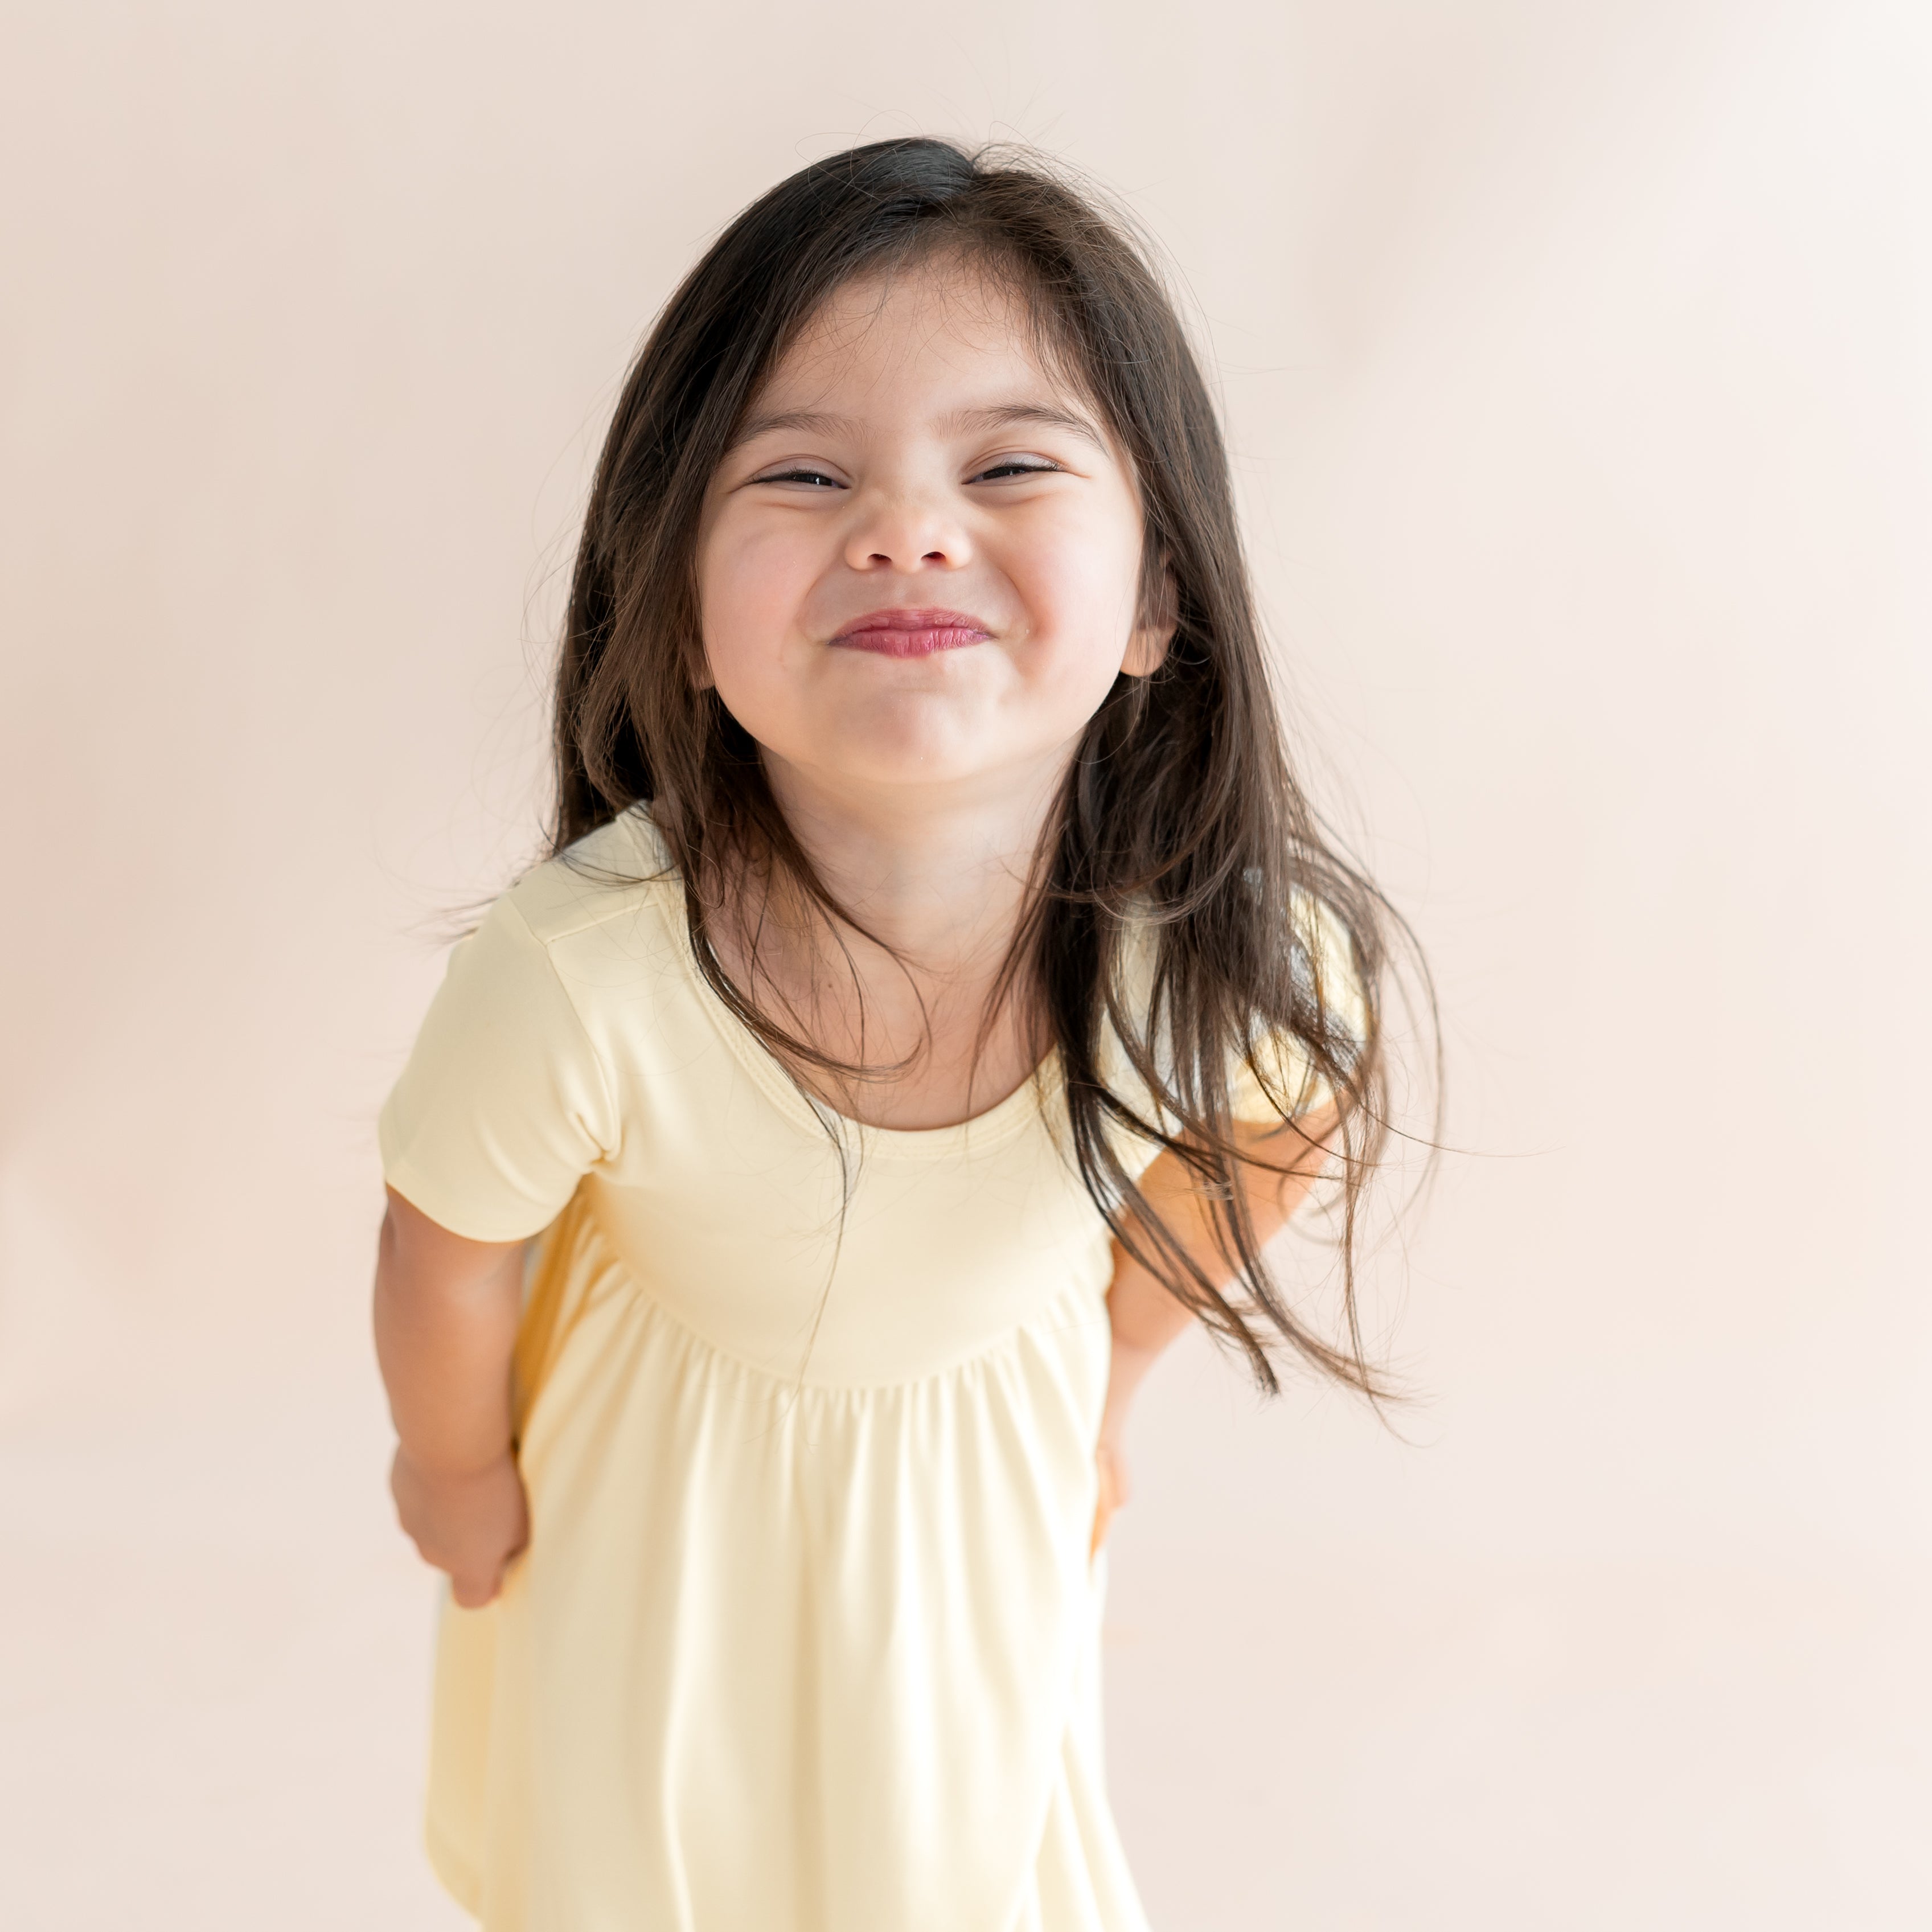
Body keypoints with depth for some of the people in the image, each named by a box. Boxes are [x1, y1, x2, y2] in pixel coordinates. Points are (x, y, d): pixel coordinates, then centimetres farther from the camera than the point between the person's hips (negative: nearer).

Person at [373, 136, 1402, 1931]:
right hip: (666, 1474, -1)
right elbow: (443, 1259, -18)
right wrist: (457, 1475, 1)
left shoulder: (1251, 963, -33)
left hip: (991, 1467, 2)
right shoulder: (577, 988, -40)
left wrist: (1095, 1396, 8)